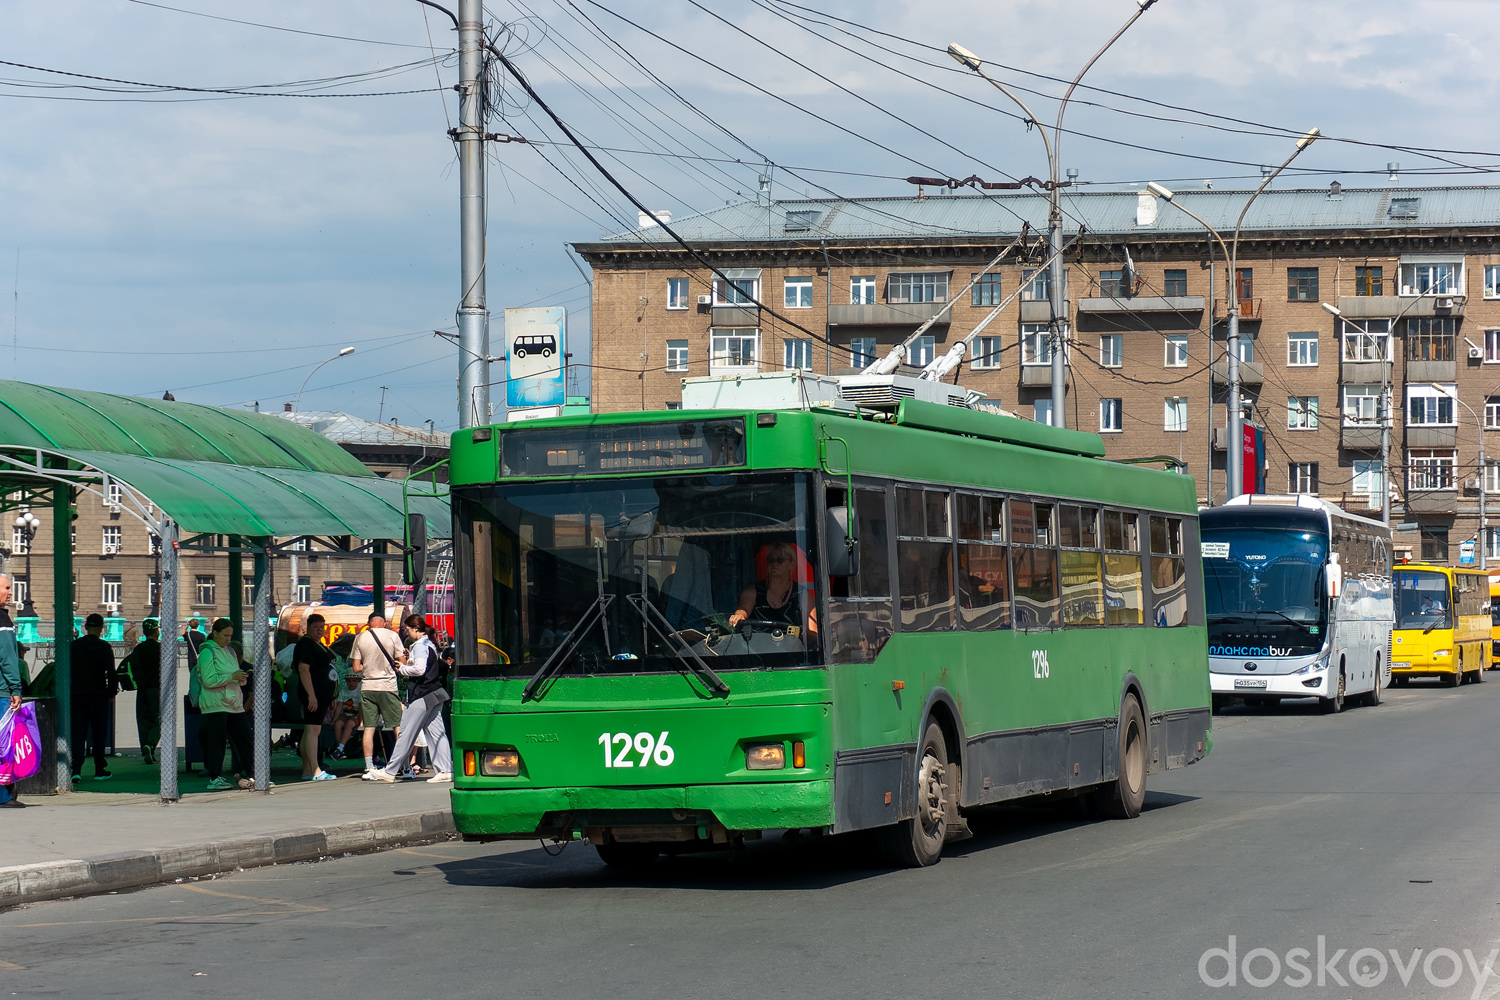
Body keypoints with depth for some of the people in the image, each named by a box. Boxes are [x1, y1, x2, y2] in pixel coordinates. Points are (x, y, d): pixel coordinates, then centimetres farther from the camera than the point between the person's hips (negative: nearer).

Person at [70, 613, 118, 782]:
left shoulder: (74, 646, 1)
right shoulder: (105, 647, -8)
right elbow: (111, 672, -11)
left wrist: (71, 690, 11)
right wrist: (111, 691, 2)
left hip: (77, 696, 2)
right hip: (98, 696, -2)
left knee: (78, 733, 2)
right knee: (99, 734, 7)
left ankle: (76, 770, -10)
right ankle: (99, 770, 11)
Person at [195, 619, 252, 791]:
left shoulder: (230, 651, 17)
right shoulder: (207, 652, -6)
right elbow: (208, 680, -15)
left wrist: (241, 678, 4)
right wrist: (231, 676, -19)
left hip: (234, 704, 7)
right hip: (215, 704, -7)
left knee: (244, 738, 3)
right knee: (216, 740, -6)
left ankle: (247, 775, 5)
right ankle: (214, 778, -3)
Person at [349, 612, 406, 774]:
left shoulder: (360, 638, 3)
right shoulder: (392, 636, -2)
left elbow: (356, 669, 2)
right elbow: (403, 664, -2)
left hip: (367, 687, 2)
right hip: (388, 687, -2)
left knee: (369, 727, 4)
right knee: (398, 727, 5)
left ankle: (369, 767, 0)